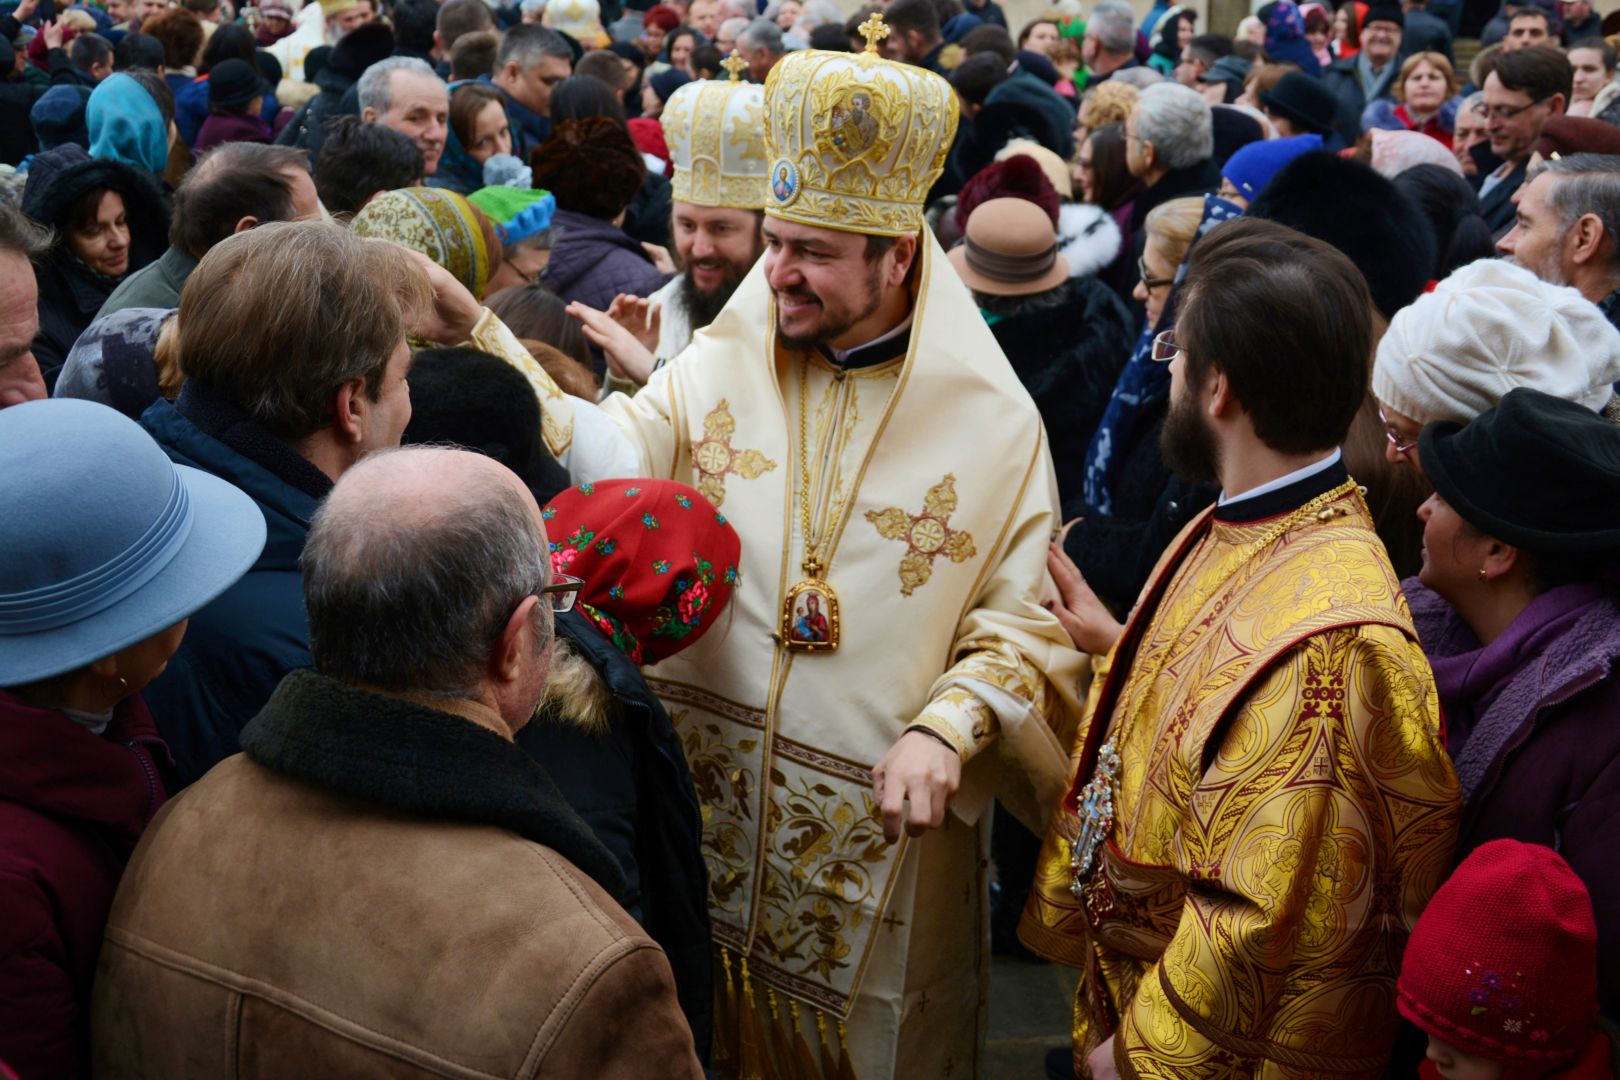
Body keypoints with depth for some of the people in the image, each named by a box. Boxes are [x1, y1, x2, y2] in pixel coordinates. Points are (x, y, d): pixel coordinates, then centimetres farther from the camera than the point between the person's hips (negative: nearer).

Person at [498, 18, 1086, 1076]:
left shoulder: (993, 422, -7)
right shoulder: (719, 368, 0)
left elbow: (1022, 620, -5)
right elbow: (606, 451, -14)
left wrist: (947, 728, -20)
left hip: (883, 826, -2)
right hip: (710, 791, 2)